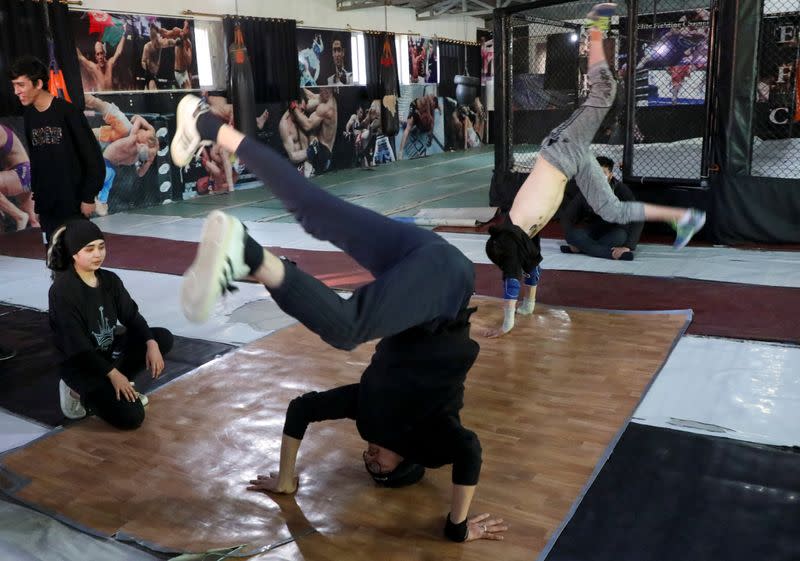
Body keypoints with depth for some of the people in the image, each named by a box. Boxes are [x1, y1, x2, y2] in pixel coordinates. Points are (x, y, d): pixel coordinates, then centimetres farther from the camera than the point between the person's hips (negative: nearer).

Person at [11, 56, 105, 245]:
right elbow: (33, 158, 15)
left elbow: (93, 157, -12)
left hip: (73, 202, -6)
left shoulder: (67, 112, -13)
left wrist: (88, 196, -13)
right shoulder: (28, 116, 6)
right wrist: (35, 195, 13)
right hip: (45, 204, 6)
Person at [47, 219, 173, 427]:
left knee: (163, 338, -5)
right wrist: (112, 373, -22)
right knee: (131, 416, -21)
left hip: (109, 351, 8)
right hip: (81, 365, -8)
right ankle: (80, 392, 4)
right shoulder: (62, 290, -21)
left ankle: (113, 387, 2)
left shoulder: (109, 280, -1)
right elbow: (77, 345, -22)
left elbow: (132, 316, 3)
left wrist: (151, 344, -15)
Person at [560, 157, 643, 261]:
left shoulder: (621, 190, -17)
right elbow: (567, 214, -3)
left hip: (614, 232, -2)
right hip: (592, 231, 2)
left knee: (620, 235, -37)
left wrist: (628, 247, -36)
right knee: (573, 234, -29)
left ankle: (582, 248, -25)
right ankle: (617, 254, -38)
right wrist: (571, 240, -16)